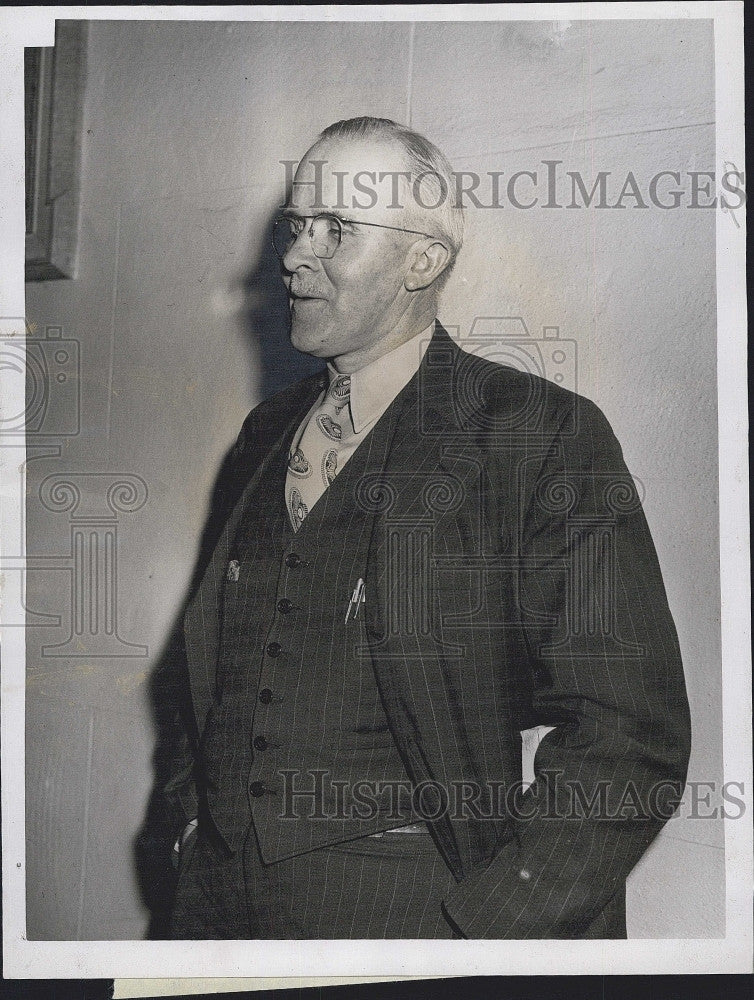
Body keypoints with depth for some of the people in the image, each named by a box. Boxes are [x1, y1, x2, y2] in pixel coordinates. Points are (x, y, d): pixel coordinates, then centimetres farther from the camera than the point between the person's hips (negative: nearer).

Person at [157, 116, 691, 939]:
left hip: (419, 909, -5)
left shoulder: (546, 437, -9)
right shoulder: (265, 434, 10)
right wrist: (194, 823, 8)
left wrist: (475, 933, -17)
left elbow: (628, 740, -13)